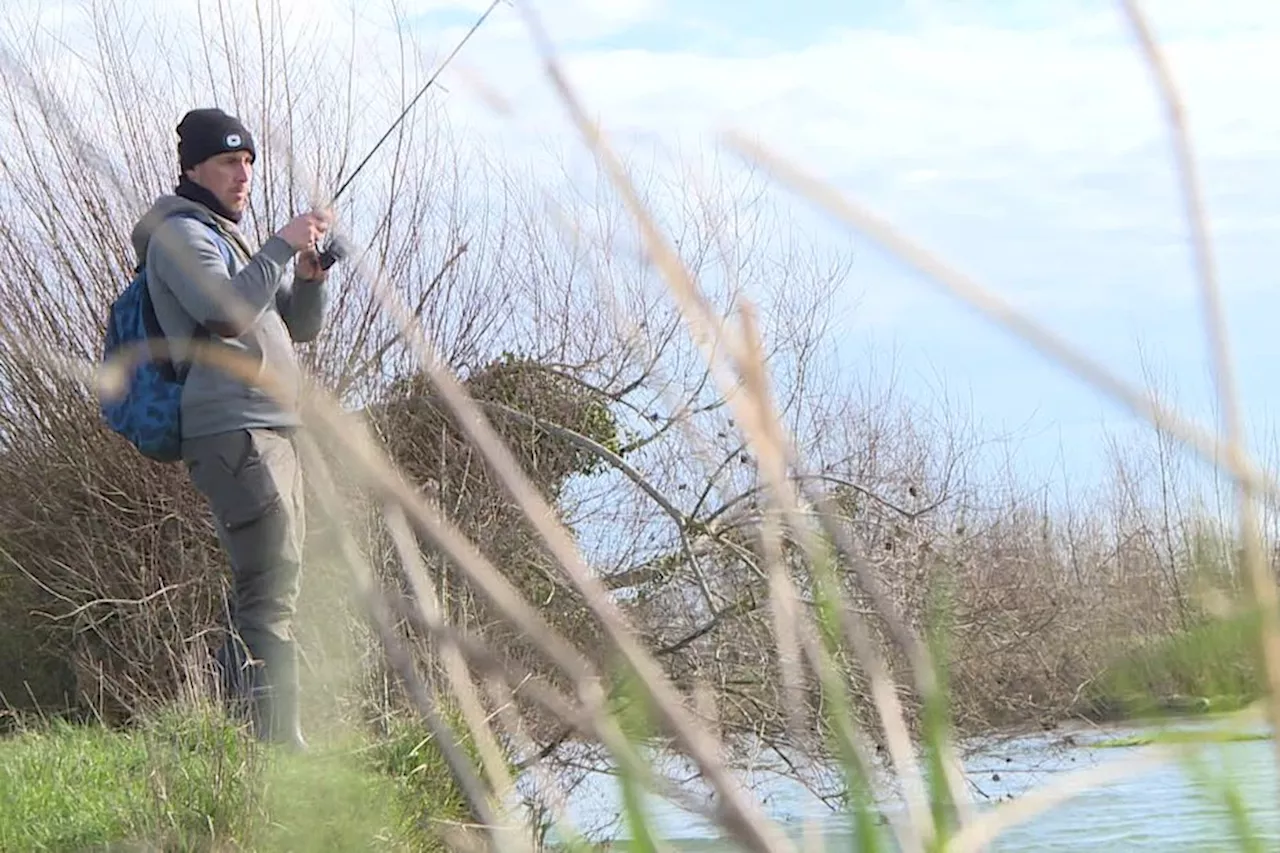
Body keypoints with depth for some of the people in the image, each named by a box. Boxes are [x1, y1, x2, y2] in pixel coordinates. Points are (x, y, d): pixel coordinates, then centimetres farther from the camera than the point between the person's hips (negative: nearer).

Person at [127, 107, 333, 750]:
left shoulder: (229, 237, 25)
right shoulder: (179, 234, -5)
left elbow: (300, 327, 22)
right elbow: (225, 312, -22)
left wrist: (309, 275, 4)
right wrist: (283, 246, -18)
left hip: (270, 432, 10)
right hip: (232, 434, -10)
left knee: (261, 592, 11)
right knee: (270, 588, -16)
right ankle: (276, 744, -20)